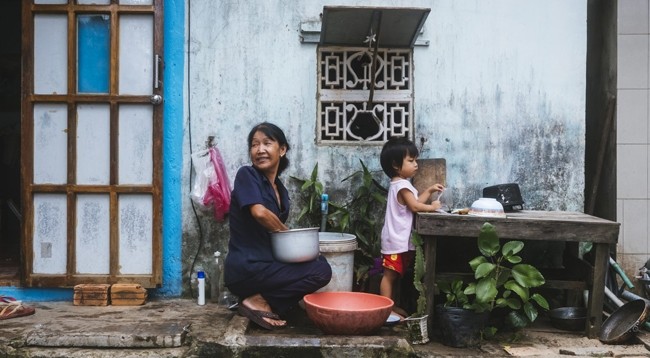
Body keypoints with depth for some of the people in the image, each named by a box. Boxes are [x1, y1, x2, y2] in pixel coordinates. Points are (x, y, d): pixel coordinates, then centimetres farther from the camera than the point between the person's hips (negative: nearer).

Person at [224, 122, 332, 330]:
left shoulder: (280, 189, 14)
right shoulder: (246, 175, -9)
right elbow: (259, 212, -24)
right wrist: (286, 233, -8)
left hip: (263, 264, 8)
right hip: (246, 268, -8)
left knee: (320, 261, 10)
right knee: (321, 272, -10)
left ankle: (266, 303, 1)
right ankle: (257, 302, -7)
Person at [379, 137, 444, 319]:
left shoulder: (401, 184, 17)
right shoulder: (402, 185, -16)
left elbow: (416, 202, 20)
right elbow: (414, 206, -21)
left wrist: (429, 190, 15)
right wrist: (432, 207, -8)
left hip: (402, 240, 10)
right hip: (396, 239, -10)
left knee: (394, 275, 14)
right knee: (390, 275, -7)